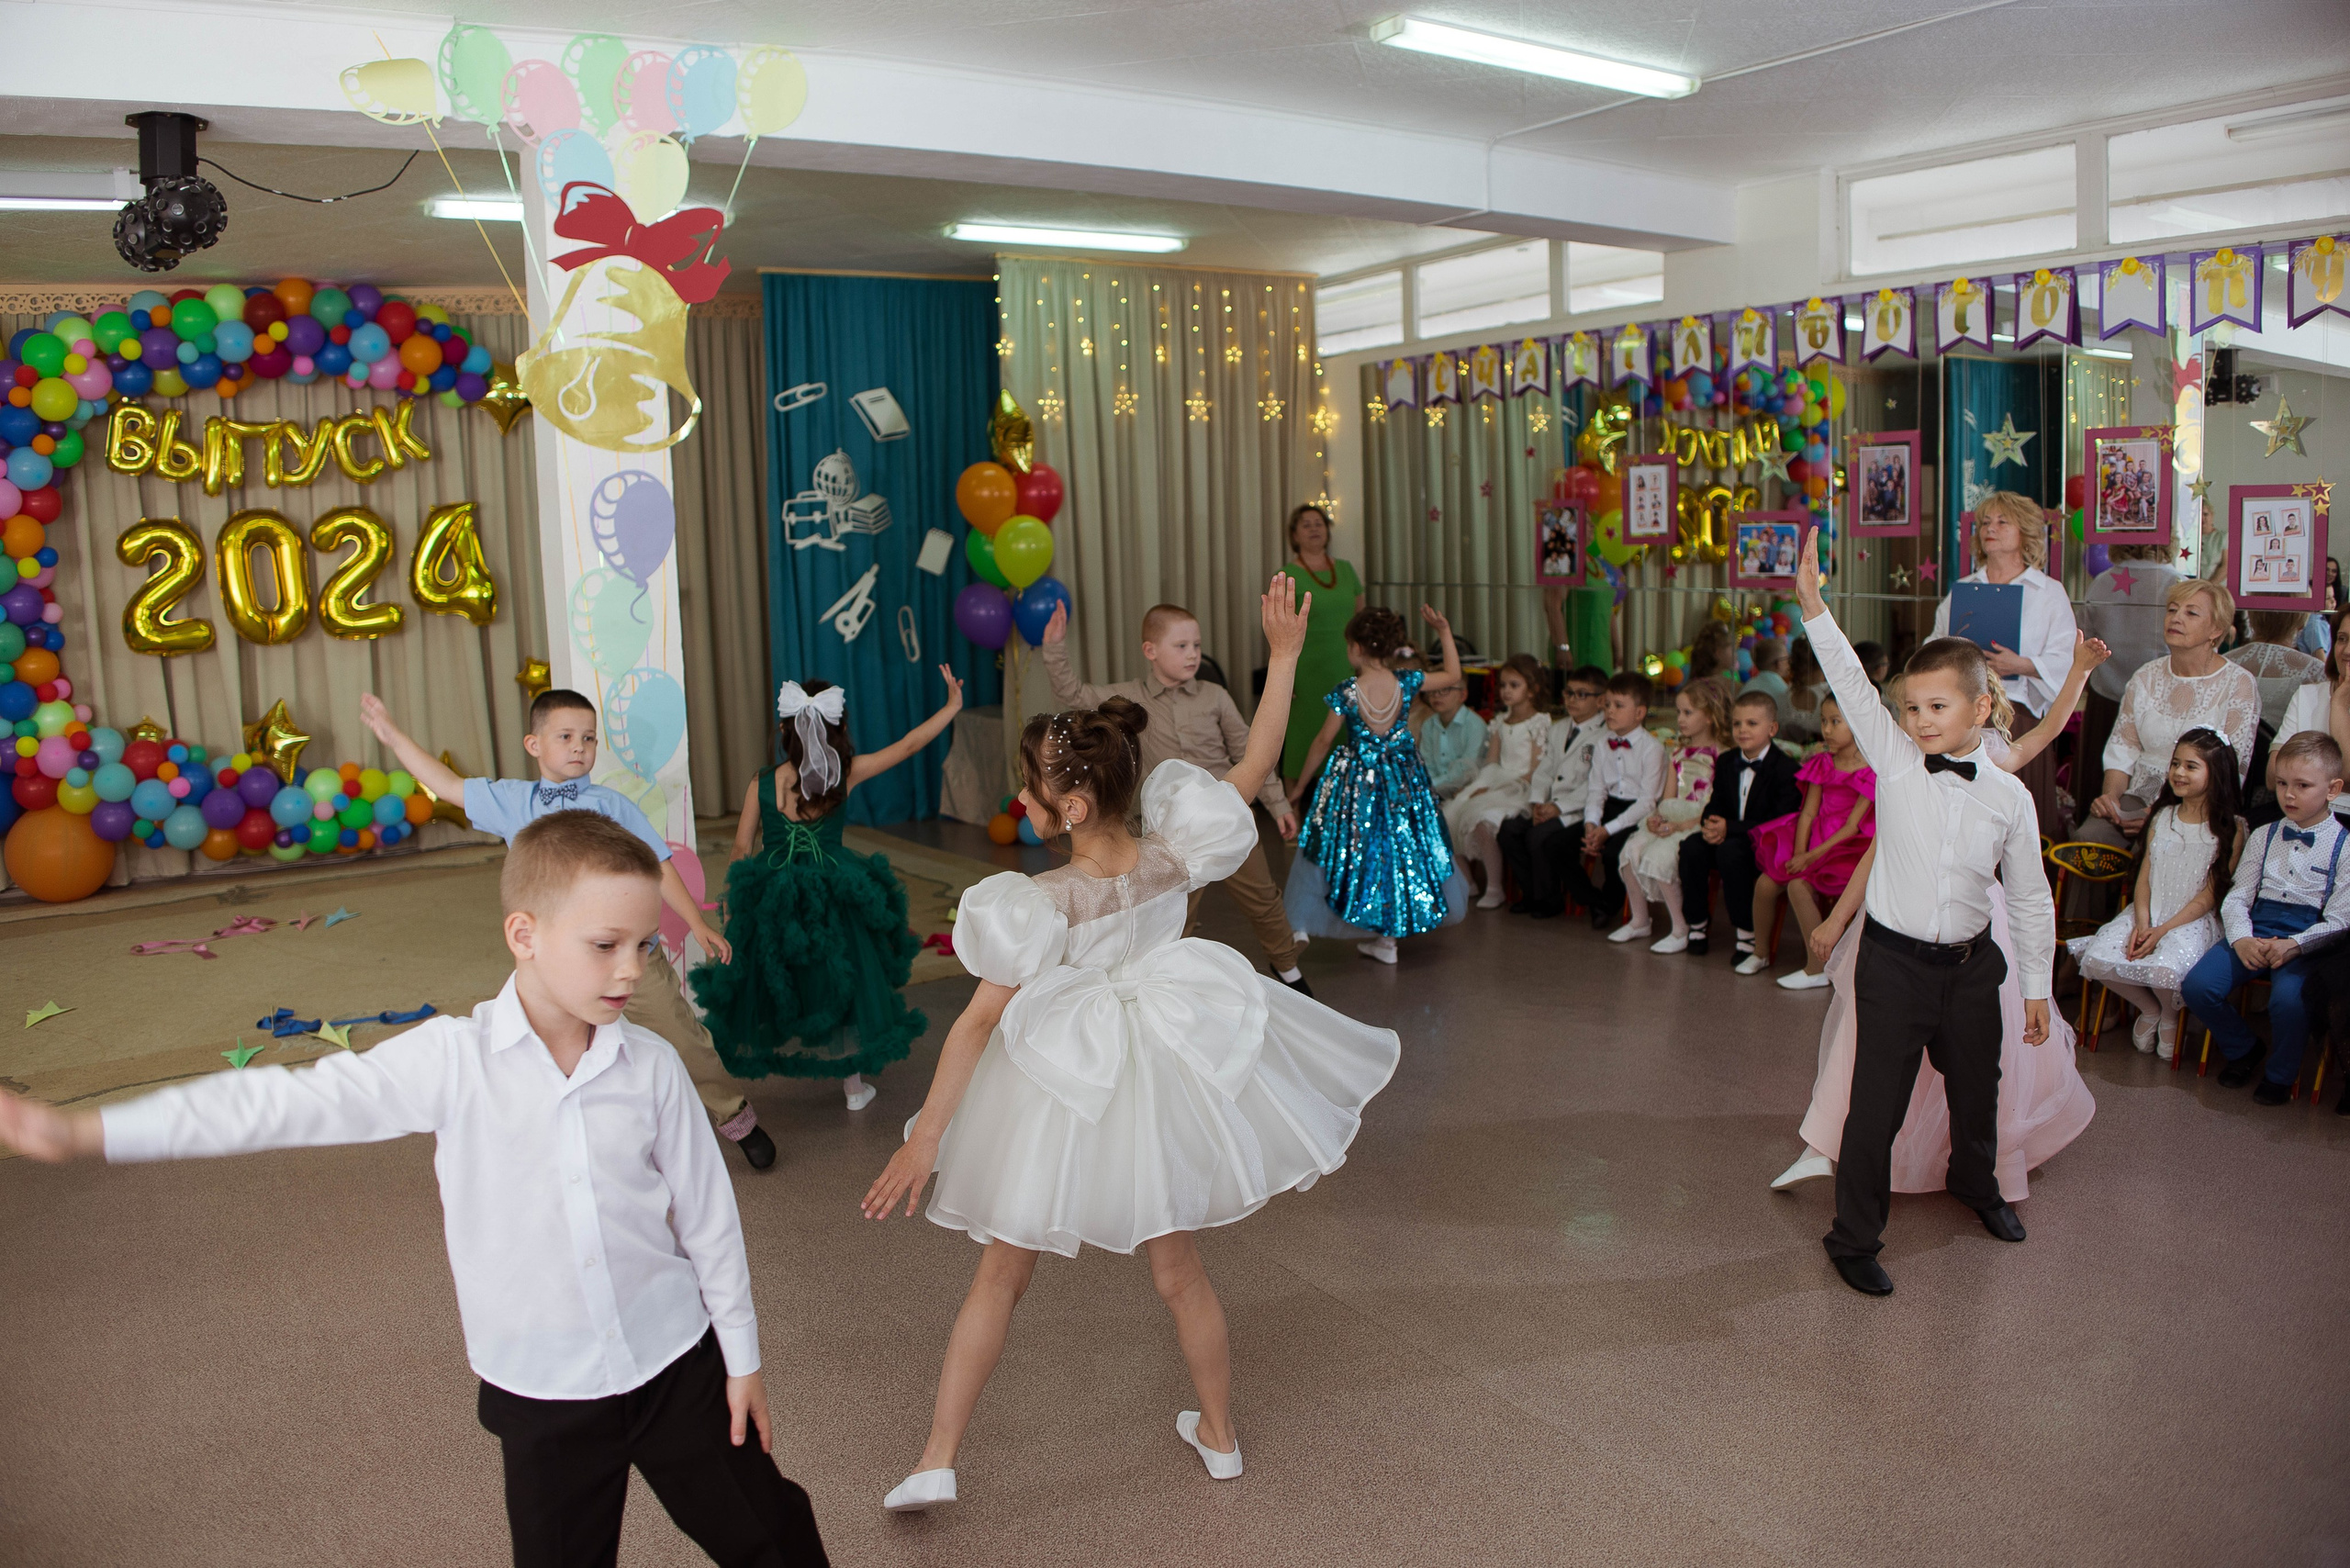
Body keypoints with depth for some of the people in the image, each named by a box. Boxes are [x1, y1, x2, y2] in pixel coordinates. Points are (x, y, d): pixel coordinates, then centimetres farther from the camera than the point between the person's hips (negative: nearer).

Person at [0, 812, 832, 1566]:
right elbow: (301, 1101, -15)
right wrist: (85, 1132, -19)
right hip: (540, 1389, 0)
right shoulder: (453, 1060, -13)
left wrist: (743, 1357, 5)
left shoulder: (651, 1066, -10)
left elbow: (708, 1215, -1)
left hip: (675, 1363, 0)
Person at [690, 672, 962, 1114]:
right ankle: (854, 1084, 27)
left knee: (767, 981, 20)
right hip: (833, 902, 0)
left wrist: (733, 904, 10)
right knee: (842, 981, 16)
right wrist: (952, 705, 2)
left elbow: (741, 850, -4)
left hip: (771, 903, 0)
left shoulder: (762, 784, -12)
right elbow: (908, 745, -8)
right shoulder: (846, 774, -14)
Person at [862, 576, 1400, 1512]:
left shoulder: (1041, 904, -24)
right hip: (1158, 1075, 3)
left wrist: (923, 1140, -15)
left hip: (1060, 1087, -3)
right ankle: (1218, 1435, 39)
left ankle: (937, 1460, 20)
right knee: (1178, 1271, 21)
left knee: (1001, 1276, 13)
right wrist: (1285, 657, -6)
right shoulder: (1172, 858, -17)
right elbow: (1256, 767, -8)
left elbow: (978, 1022, -21)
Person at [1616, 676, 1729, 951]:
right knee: (1632, 848, -17)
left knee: (1659, 856, -28)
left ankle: (1681, 931, -12)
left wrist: (1680, 826, -21)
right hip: (1671, 822, 7)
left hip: (1700, 826, -7)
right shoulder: (1678, 752, 15)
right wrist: (1656, 818, -6)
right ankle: (1638, 920, 0)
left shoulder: (1721, 755, -9)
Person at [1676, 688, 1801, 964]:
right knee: (1692, 846, -22)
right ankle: (1697, 921, -6)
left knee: (1730, 851, -35)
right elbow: (1716, 804, 11)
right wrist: (1710, 824, -15)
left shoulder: (1785, 768, -14)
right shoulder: (1726, 761, 8)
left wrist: (1729, 828, -27)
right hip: (1728, 835, 6)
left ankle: (1746, 932, -23)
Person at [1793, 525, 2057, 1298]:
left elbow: (2031, 898, 5)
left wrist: (2037, 986, 10)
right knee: (1876, 1105, 0)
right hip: (1894, 962, -3)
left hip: (1970, 963, 3)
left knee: (1975, 1088, 23)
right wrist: (1813, 605, -32)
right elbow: (1853, 688, -21)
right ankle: (1854, 1239, 15)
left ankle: (1977, 1185, 53)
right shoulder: (1894, 761, -9)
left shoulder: (2009, 796, -4)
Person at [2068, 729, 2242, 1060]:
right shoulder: (2162, 817, 10)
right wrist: (2141, 924, -11)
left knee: (2164, 969, -34)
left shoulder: (2230, 828, -5)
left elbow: (2210, 895, -9)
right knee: (2097, 958, -20)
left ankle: (2171, 1017, 5)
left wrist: (2162, 930, -18)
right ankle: (2150, 1008, 10)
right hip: (2148, 912, 5)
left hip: (2193, 920, -5)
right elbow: (2144, 877, 6)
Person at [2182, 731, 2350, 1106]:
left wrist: (2295, 945, -21)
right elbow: (2237, 896, 7)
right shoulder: (2264, 837, 12)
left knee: (2288, 999, -33)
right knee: (2196, 987, -19)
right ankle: (2242, 1048, 13)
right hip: (2254, 932, 4)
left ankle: (2281, 1075, -1)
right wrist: (2241, 939, -12)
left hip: (2306, 941, -4)